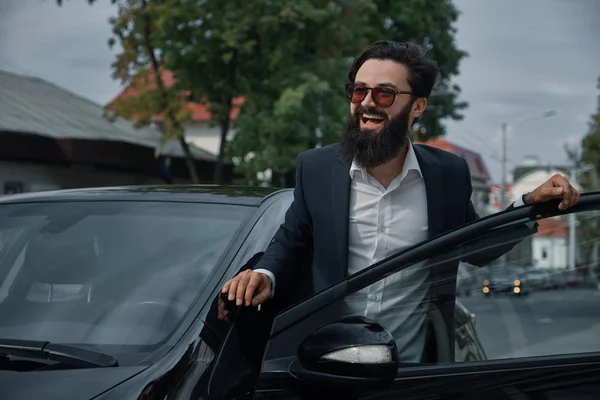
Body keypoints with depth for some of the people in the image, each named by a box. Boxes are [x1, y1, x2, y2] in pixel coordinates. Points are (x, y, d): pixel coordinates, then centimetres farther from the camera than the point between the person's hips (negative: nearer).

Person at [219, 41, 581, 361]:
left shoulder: (449, 174, -6)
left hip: (414, 368, 0)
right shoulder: (315, 168, -6)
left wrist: (530, 202, -5)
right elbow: (290, 244, 6)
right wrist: (265, 276, -15)